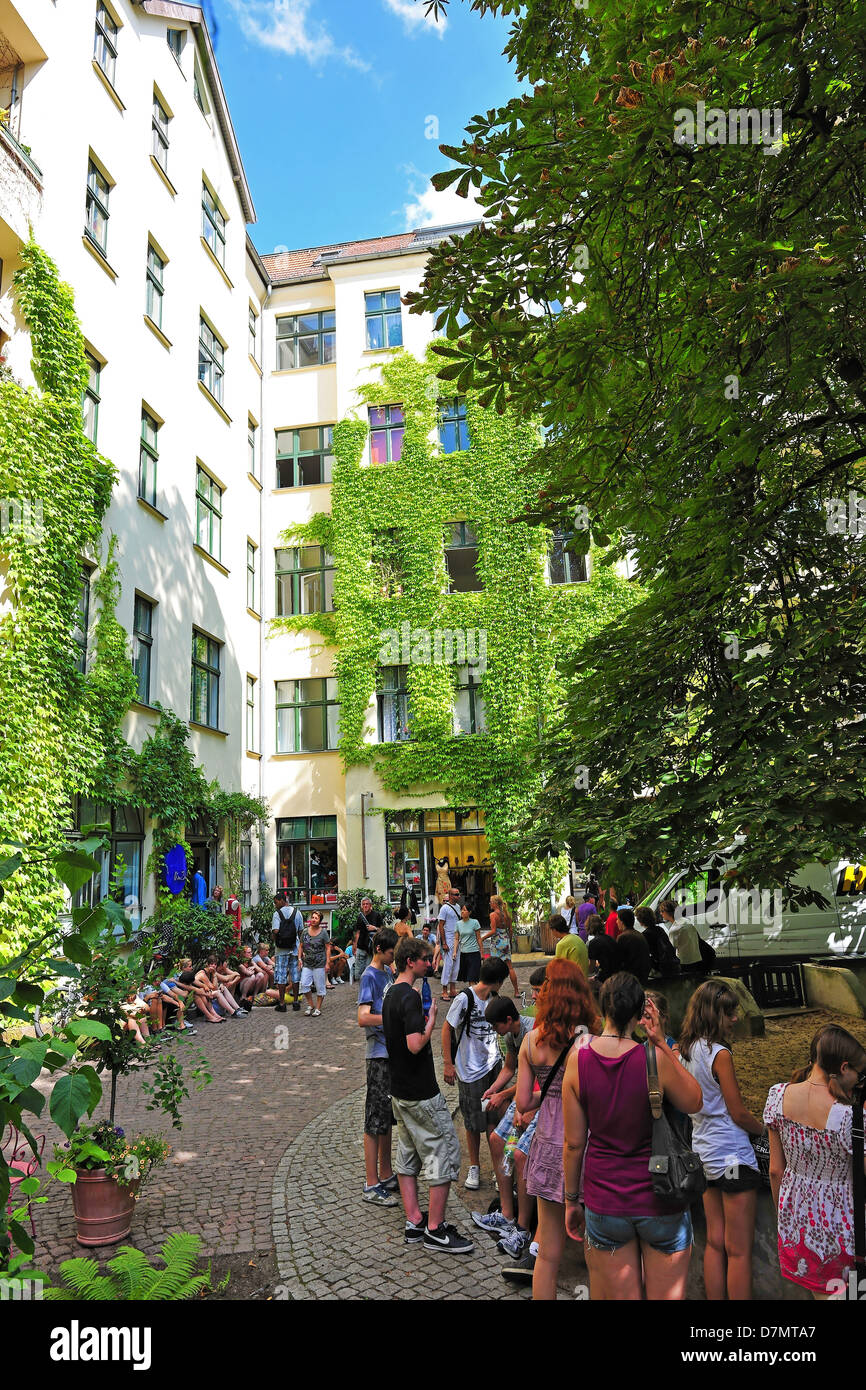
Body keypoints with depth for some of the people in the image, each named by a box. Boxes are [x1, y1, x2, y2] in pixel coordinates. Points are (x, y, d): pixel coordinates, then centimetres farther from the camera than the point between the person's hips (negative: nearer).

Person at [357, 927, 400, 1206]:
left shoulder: (388, 972, 12)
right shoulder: (369, 976, -14)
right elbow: (363, 1018, -26)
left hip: (394, 1053, 9)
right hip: (379, 1056, -9)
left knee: (388, 1119, 17)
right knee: (375, 1121, -2)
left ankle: (386, 1175, 28)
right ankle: (371, 1185, 6)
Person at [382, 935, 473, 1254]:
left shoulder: (391, 995, 10)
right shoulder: (410, 997, -21)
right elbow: (415, 1045, -28)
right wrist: (431, 1021, -15)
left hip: (399, 1090, 10)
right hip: (421, 1093, -10)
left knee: (408, 1154, 14)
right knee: (445, 1150, -2)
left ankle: (414, 1222, 20)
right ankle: (435, 1230, 3)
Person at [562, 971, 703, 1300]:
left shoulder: (578, 1060, -10)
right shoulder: (655, 1058, -18)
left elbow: (574, 1142, -3)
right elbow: (694, 1103, 2)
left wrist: (571, 1199, 10)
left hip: (604, 1203, 2)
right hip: (660, 1200, -1)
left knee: (619, 1297, 15)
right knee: (665, 1297, 14)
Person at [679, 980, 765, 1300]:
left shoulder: (685, 1052, 6)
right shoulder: (720, 1054, -18)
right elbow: (738, 1114, -13)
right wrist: (767, 1130, 4)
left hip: (704, 1152, 8)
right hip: (733, 1156, -8)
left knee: (715, 1243, 15)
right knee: (739, 1251, 1)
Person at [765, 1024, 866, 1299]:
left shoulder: (778, 1095, -12)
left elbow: (775, 1170, -1)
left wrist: (782, 1213, 13)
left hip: (795, 1219, 5)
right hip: (839, 1225, -5)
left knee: (819, 1292, 22)